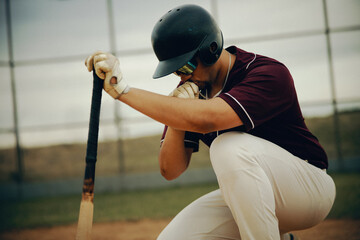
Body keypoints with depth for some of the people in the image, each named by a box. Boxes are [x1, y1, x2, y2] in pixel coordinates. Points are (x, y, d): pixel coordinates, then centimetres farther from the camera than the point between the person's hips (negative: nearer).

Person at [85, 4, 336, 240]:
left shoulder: (271, 73, -23)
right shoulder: (193, 90, 0)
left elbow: (205, 119, -40)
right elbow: (170, 171, 1)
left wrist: (123, 89, -37)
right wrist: (176, 115, -18)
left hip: (310, 188, -7)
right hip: (248, 197, 8)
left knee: (229, 145, -33)